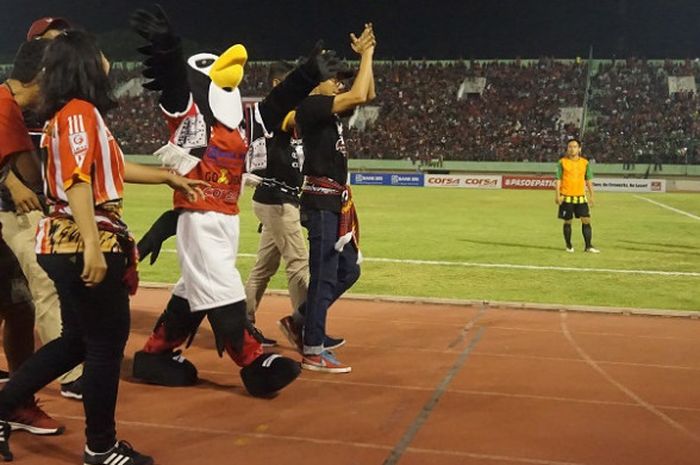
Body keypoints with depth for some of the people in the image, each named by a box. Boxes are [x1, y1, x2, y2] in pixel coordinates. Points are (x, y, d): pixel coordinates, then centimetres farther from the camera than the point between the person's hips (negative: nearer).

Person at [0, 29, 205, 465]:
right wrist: (92, 246, -29)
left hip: (68, 246, 10)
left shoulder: (78, 114, 17)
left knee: (77, 340, 19)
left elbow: (113, 168, 27)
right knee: (108, 340, 2)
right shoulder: (80, 112, -12)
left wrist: (167, 176, 35)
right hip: (83, 247, -10)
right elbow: (77, 180, -23)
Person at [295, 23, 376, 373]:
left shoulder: (329, 108, 16)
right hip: (321, 201, -10)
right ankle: (313, 352, 1)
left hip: (336, 201, 10)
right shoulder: (309, 105, -12)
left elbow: (367, 95, 23)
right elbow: (359, 96, -21)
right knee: (324, 276, -7)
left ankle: (303, 319, 27)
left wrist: (366, 56, 13)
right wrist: (367, 55, -9)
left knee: (348, 270, 16)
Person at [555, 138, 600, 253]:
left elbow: (588, 180, 12)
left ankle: (588, 246, 2)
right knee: (568, 222, 5)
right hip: (566, 197, -2)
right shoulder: (562, 162, -2)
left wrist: (591, 195, 8)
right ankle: (568, 246, 18)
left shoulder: (585, 163, 7)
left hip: (581, 197, 2)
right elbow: (558, 180, -3)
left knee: (586, 220, -4)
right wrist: (557, 195, -12)